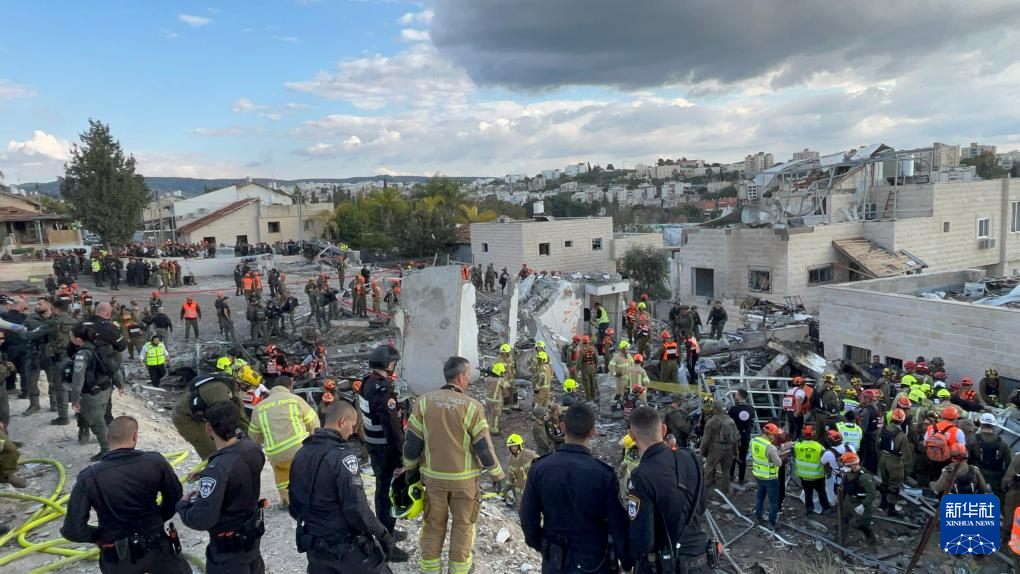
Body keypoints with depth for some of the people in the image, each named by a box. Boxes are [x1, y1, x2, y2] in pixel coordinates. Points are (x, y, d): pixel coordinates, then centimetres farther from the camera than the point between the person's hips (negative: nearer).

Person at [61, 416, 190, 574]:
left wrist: (100, 535, 3)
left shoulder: (89, 477, -15)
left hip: (118, 558, 0)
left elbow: (73, 530, -16)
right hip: (157, 547, 0)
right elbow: (175, 498, 0)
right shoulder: (155, 461, -13)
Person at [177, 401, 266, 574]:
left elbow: (201, 520, -30)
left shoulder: (218, 469, -34)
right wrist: (207, 474, 7)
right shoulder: (252, 447, -12)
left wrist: (183, 503, -12)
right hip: (252, 531, 7)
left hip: (229, 545, -7)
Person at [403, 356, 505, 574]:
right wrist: (497, 475, 3)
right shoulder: (472, 406, -15)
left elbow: (412, 443, -3)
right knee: (463, 524, 17)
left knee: (433, 524, 18)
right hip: (465, 478, -2)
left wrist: (411, 469, 13)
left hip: (433, 476, 2)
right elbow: (484, 447, -11)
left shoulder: (424, 402, -8)